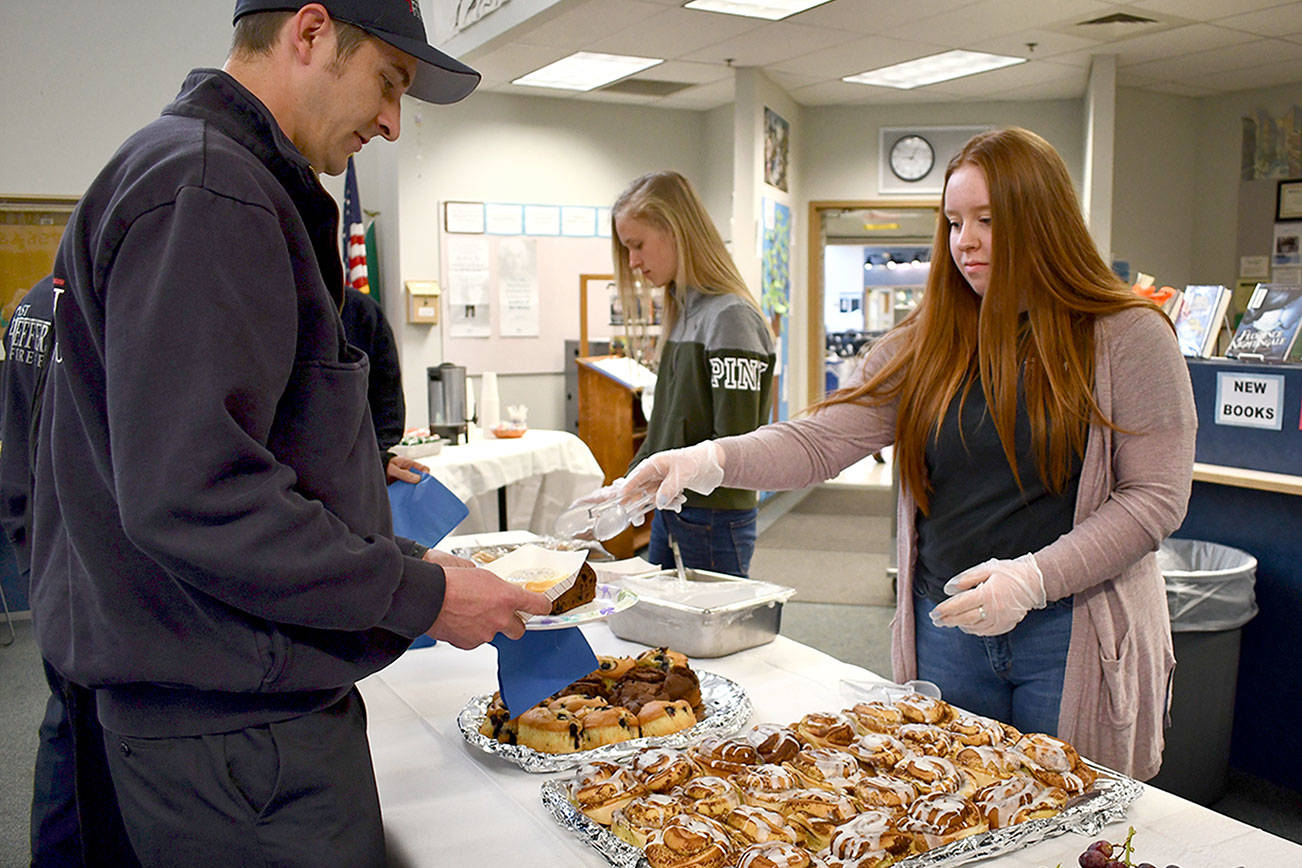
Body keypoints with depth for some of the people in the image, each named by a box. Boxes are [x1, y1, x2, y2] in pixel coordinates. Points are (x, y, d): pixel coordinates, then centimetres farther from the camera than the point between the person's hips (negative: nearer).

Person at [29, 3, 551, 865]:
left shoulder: (222, 182, 16)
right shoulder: (204, 192, -18)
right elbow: (189, 496, -27)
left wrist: (403, 558, 13)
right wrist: (421, 594, -18)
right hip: (237, 725, -10)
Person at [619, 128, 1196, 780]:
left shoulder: (1128, 337, -5)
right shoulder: (924, 344, 4)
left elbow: (1156, 497, -8)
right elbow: (822, 440, -5)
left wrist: (1033, 577, -21)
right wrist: (713, 460, -23)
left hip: (1075, 637, -3)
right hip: (946, 626, 3)